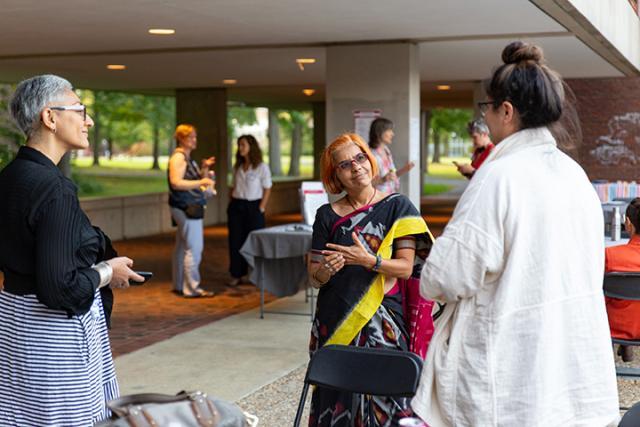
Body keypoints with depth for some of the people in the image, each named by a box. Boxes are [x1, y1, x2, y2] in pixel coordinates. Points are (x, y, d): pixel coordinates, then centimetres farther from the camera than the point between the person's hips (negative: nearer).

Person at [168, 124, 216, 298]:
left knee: (182, 247, 14)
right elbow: (176, 182, -23)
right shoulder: (178, 157, -13)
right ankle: (192, 288, -7)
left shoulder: (188, 158, 17)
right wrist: (201, 182, -24)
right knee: (194, 247, -10)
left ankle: (179, 285, 21)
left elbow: (194, 180, 24)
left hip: (190, 207, 10)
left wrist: (204, 169, 8)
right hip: (186, 208, -10)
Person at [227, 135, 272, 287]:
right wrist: (231, 203, 6)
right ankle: (236, 275, 9)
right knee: (235, 241, 2)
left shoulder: (261, 167, -4)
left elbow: (267, 189, -4)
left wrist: (261, 209, -10)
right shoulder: (237, 167, 11)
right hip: (236, 206, 5)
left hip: (253, 207, -5)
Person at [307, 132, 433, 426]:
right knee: (337, 398, 3)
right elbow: (314, 278, 5)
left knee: (384, 391, -8)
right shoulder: (327, 216, 5)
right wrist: (326, 270, -17)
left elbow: (406, 268, -5)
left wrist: (367, 261, -20)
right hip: (335, 322, 2)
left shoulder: (397, 207, 1)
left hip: (383, 322, -2)